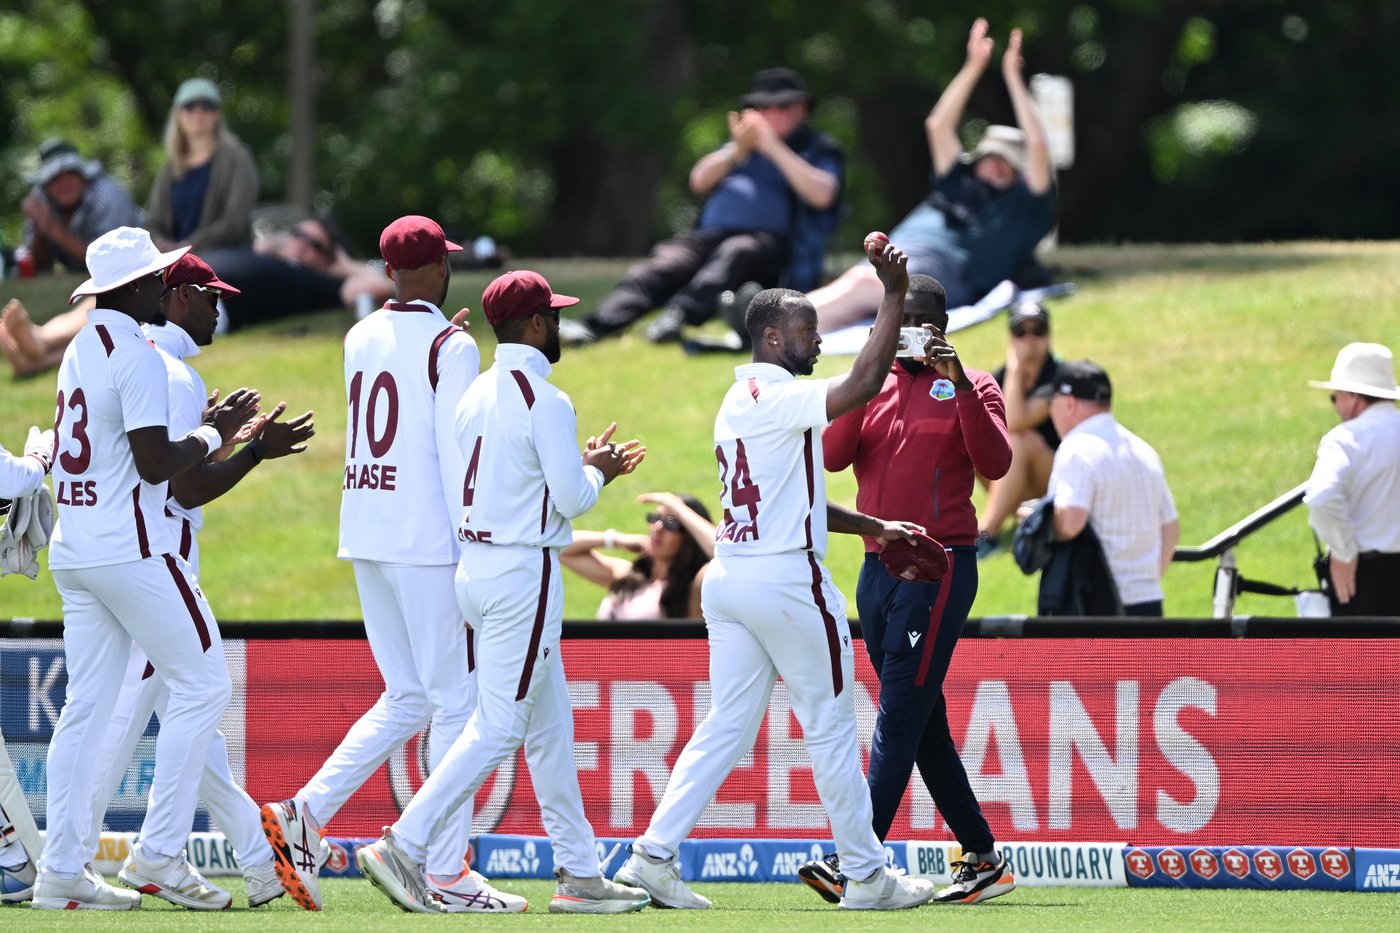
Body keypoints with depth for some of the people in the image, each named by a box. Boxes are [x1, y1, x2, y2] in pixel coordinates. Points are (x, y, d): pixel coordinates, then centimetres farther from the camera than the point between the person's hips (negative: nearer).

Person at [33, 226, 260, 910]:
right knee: (202, 683, -1)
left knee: (87, 706, 7)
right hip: (130, 548, -9)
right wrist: (215, 434, -2)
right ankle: (158, 854, -5)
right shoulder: (136, 354, -13)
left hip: (73, 548, 9)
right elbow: (156, 464, -18)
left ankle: (61, 872, 3)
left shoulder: (81, 349, 16)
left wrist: (205, 424, 18)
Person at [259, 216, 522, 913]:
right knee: (455, 701, -1)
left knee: (408, 697, 15)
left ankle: (303, 814, 1)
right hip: (427, 542, -7)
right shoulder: (450, 346, -8)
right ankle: (448, 874, -1)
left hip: (364, 539, 7)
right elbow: (456, 454, -13)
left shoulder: (359, 339, 11)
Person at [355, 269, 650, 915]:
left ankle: (578, 872, 15)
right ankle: (403, 847, -13)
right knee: (499, 727, -7)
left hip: (475, 565, 9)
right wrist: (597, 471, 6)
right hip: (524, 572, -9)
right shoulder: (546, 402, -14)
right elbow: (570, 499, -16)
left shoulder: (475, 395, 11)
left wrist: (582, 466, 20)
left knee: (550, 725, 13)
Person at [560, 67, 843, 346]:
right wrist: (737, 150, 3)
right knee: (663, 263, -25)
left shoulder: (819, 148, 16)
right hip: (710, 235, 5)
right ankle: (599, 324, -45)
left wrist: (774, 148, -6)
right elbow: (700, 181, 20)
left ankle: (678, 315, -63)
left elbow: (822, 195, -5)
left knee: (734, 253, -39)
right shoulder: (745, 141, 33)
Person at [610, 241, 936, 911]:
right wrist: (894, 295, -26)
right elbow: (861, 386, -29)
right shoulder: (778, 399, -13)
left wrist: (873, 527, 21)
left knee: (727, 725, 8)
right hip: (787, 580, -9)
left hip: (728, 578, 9)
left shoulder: (735, 404, 17)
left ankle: (654, 855, -2)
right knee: (831, 727, 2)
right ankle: (866, 876, 9)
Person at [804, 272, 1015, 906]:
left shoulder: (970, 388, 1)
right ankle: (982, 859, 16)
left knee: (900, 717, -13)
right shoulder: (874, 389, 15)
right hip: (878, 569, 7)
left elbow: (994, 464, -15)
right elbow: (833, 456, 0)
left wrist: (959, 386, -22)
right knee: (923, 724, 9)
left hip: (939, 568, -7)